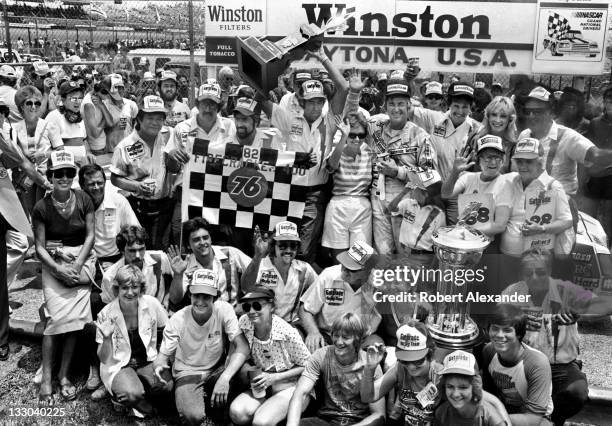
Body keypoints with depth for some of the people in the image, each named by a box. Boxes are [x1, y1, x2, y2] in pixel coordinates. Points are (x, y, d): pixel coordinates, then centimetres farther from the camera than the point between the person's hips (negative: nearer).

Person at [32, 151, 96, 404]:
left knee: (74, 317, -9)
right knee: (58, 316, -14)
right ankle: (46, 378, -5)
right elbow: (40, 246, -2)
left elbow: (90, 236, 0)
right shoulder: (42, 208, -4)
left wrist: (76, 265, -11)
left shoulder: (84, 201, -1)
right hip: (53, 262, -1)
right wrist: (58, 268, -15)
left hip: (82, 259, 1)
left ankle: (64, 375, 2)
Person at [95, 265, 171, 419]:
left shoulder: (152, 304, -12)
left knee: (170, 385, -25)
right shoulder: (106, 315, -15)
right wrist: (107, 338, -29)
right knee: (132, 393, -34)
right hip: (118, 365, -3)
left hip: (148, 362, 3)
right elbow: (104, 359, -10)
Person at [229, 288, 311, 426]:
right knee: (236, 412, -24)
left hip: (291, 387, -5)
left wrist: (274, 378, -16)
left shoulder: (288, 333, -21)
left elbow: (306, 366, -9)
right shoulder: (244, 323, -9)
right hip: (261, 387, 5)